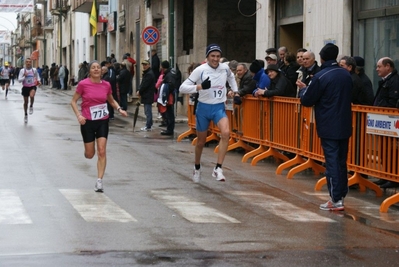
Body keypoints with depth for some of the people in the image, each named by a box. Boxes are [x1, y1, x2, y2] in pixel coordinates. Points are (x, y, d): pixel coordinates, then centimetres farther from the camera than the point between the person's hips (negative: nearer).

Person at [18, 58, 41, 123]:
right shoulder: (22, 70, -5)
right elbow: (19, 80, -8)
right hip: (25, 87, 1)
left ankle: (31, 106, -2)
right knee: (26, 102, 9)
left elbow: (37, 77, 15)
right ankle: (26, 115, 29)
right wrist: (24, 76, -22)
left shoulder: (34, 70, -1)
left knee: (32, 96, -33)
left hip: (33, 86, -1)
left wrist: (38, 81, -4)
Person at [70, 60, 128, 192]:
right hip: (87, 122, -2)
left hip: (102, 121, 2)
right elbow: (73, 101, -2)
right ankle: (87, 150, 45)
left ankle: (99, 181, -2)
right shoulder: (83, 84, -9)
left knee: (102, 152, -7)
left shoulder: (106, 85, -1)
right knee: (90, 154, 6)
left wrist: (119, 109, -1)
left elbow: (111, 100, 17)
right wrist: (79, 115, -16)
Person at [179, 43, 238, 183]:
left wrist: (234, 90, 16)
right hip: (203, 108, -2)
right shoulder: (200, 70, -14)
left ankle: (218, 169, -22)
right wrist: (200, 86, -30)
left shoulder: (225, 68, -2)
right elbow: (183, 88, -19)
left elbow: (231, 77, 25)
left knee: (226, 133, -26)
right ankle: (197, 168, 40)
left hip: (219, 107, 2)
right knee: (201, 142, 12)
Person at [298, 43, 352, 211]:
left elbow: (306, 101, -9)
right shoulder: (346, 75, 6)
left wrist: (304, 88, 11)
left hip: (329, 127, -6)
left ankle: (336, 200, -6)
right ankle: (341, 195, 18)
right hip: (344, 126, 6)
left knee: (332, 162, -5)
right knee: (342, 162, 14)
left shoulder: (320, 77, -15)